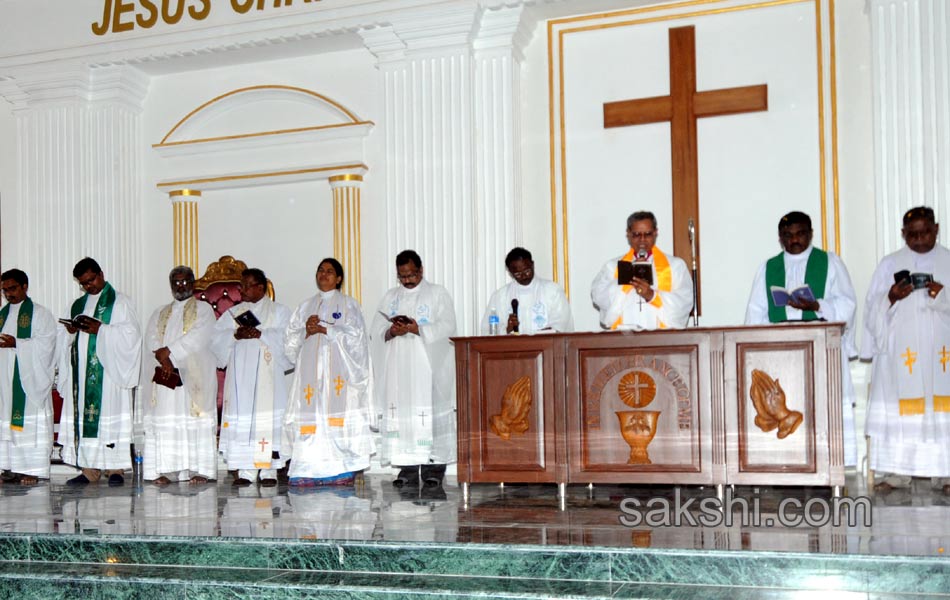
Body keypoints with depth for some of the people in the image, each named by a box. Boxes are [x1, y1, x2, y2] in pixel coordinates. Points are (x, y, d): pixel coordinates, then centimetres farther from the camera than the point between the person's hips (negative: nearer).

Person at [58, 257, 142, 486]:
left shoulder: (119, 302, 4)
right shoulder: (78, 305, 20)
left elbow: (131, 333, -7)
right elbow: (64, 340, 20)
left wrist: (100, 329, -15)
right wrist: (70, 331, -3)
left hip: (109, 371, -5)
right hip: (82, 372, 5)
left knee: (110, 416, -8)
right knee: (83, 417, 1)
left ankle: (114, 469, -4)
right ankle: (89, 470, 5)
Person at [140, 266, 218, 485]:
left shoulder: (204, 309, 10)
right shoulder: (159, 314, 23)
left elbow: (198, 338, -7)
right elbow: (151, 341, 6)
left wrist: (168, 351, -12)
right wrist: (164, 359, -13)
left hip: (194, 376, -3)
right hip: (163, 375, 4)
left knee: (196, 423, -8)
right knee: (164, 423, -3)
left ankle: (199, 470, -7)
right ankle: (164, 470, -3)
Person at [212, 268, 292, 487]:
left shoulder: (279, 311, 9)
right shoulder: (233, 313, 19)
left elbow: (286, 337, -6)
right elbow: (217, 339, 8)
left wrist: (260, 334, -15)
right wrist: (235, 335, -11)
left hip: (267, 377, -3)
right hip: (240, 376, 3)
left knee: (268, 421, -7)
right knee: (241, 422, -3)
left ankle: (269, 470, -4)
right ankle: (246, 471, 0)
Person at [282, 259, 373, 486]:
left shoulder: (348, 304, 11)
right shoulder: (305, 306, 21)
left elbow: (354, 335, -3)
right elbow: (291, 341, 15)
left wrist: (324, 329, -9)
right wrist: (306, 331, -5)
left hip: (337, 370, -3)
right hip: (310, 370, 3)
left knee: (337, 415, -11)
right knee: (310, 416, -6)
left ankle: (341, 470, -10)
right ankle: (310, 471, -6)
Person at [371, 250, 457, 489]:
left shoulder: (438, 294, 8)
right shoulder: (391, 297, 19)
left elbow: (447, 327, -5)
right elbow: (377, 329, 10)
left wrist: (417, 329, -17)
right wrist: (391, 332, -12)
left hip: (429, 366, -3)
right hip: (398, 368, 3)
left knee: (431, 412, -8)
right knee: (401, 413, -2)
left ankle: (434, 467, -5)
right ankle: (408, 468, 1)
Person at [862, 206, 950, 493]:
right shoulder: (889, 264, 9)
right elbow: (873, 308, 6)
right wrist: (891, 297, -13)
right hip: (899, 351, 0)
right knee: (899, 410, -3)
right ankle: (897, 472, 1)